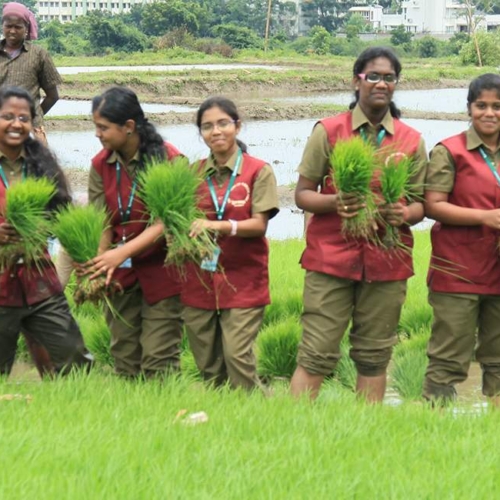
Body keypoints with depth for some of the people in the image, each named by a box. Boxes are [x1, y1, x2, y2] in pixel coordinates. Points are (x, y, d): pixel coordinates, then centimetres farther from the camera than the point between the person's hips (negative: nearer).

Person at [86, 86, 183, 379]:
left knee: (158, 361, -6)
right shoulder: (101, 165, 3)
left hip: (161, 272, -5)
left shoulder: (169, 159, -12)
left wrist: (123, 252, -28)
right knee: (124, 359, 9)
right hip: (120, 276, 5)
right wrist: (97, 269, -18)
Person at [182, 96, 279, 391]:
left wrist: (219, 226, -26)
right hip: (199, 281, 4)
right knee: (208, 366, 8)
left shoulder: (258, 171, -2)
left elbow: (259, 224, -10)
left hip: (243, 281, -4)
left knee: (237, 357, -12)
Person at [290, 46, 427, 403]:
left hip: (387, 261, 2)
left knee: (374, 358, 7)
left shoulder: (412, 141, 9)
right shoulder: (328, 131, 3)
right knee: (317, 355, -5)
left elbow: (420, 204, 12)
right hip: (332, 256, -2)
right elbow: (302, 194, 4)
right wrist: (334, 202, -17)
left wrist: (404, 213, -12)